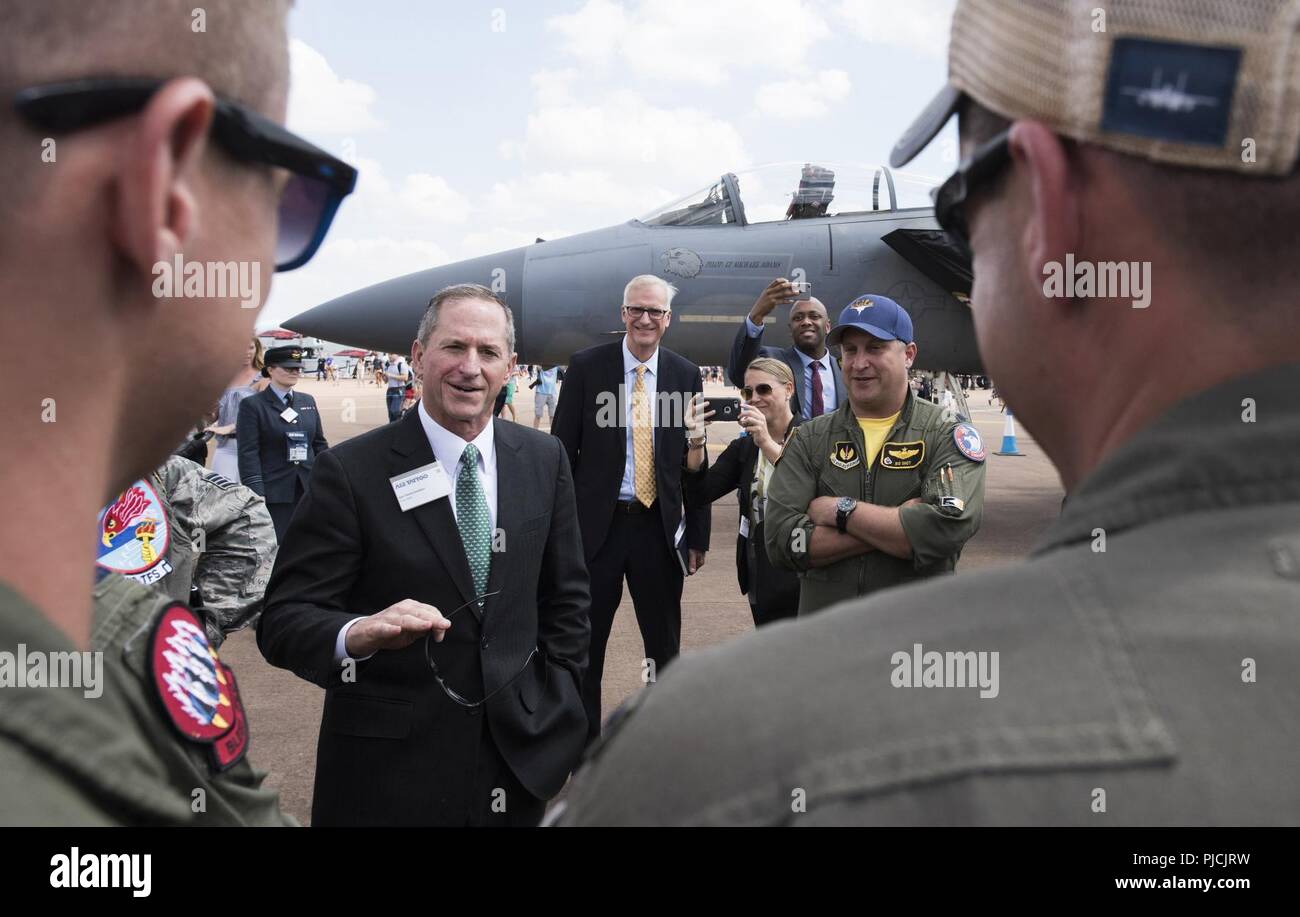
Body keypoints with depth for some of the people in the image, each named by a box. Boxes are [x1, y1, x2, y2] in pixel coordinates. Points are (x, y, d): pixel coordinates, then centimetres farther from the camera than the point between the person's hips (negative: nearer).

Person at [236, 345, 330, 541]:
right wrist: (256, 493, -15)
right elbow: (248, 453, -8)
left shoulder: (308, 401, 13)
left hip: (309, 489, 5)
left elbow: (320, 444, 16)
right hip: (273, 494, -5)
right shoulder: (252, 405, -3)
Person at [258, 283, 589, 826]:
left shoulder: (544, 461, 0)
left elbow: (565, 597, 8)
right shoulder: (351, 471, -13)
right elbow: (283, 620, -14)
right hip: (390, 770, -3)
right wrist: (355, 634, -33)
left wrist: (556, 710, 3)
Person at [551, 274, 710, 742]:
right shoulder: (586, 366, -3)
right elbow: (563, 451, -2)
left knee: (665, 644, 13)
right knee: (585, 644, 9)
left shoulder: (685, 375, 3)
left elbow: (694, 461, 6)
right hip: (596, 525, -1)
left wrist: (697, 535, 6)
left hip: (659, 526, 2)